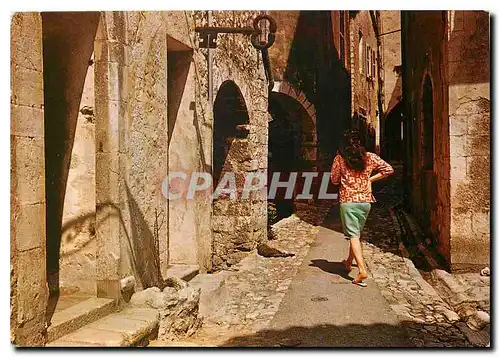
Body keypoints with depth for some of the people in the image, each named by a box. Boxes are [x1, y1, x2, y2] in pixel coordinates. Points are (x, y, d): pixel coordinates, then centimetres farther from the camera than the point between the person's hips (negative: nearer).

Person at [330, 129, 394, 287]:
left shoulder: (339, 158, -4)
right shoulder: (370, 157, 2)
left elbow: (334, 180, 2)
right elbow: (389, 169, 5)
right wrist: (370, 179, 7)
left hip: (347, 200, -3)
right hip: (365, 200, 4)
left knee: (353, 235, -3)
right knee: (357, 232, 20)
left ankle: (362, 270, -16)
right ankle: (348, 262, 36)